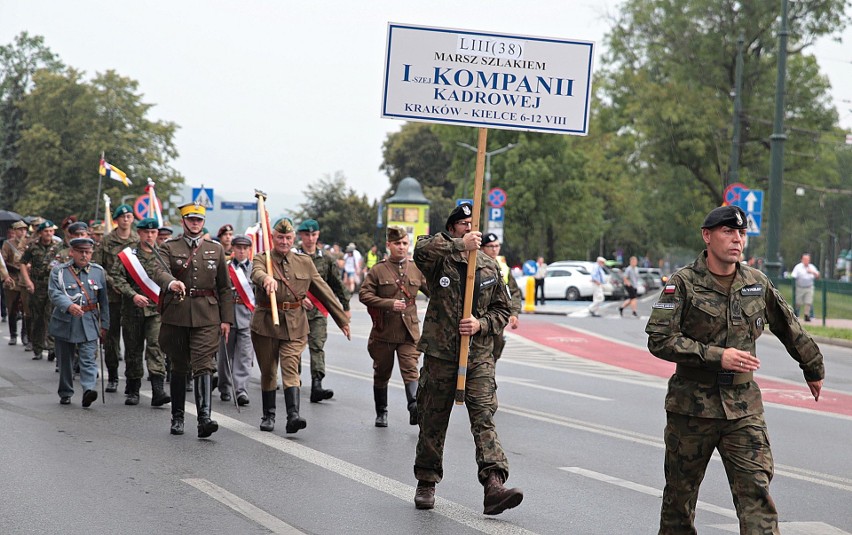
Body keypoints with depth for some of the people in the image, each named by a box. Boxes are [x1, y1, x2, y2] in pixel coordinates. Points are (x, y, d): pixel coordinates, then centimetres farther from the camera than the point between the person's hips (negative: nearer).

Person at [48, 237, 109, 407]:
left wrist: (104, 324, 9)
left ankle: (89, 388, -26)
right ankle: (65, 393, 22)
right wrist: (69, 306, -33)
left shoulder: (98, 272, 8)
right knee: (65, 360, 10)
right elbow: (54, 293, -14)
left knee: (88, 359, -14)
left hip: (89, 324, 0)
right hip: (65, 323, 0)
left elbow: (103, 301, 11)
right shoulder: (59, 271, 0)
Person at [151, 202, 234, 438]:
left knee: (203, 365, -13)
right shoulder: (169, 247, 6)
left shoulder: (215, 249, 12)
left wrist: (226, 319, 6)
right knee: (179, 367, 9)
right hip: (176, 315, 0)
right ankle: (177, 418, 21)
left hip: (207, 317, 0)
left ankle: (204, 418, -22)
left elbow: (225, 287, 13)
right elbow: (159, 271, -14)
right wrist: (171, 283, -37)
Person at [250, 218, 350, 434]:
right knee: (268, 372, 9)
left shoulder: (304, 262, 9)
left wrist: (342, 318, 13)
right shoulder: (262, 259, 0)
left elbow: (323, 291, 13)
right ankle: (268, 416, 22)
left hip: (295, 326, 1)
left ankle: (293, 415, -23)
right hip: (266, 324, -1)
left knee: (291, 369, -13)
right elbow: (257, 273, -26)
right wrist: (267, 279, -51)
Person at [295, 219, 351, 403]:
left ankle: (317, 385, -18)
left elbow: (336, 284, 16)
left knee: (317, 346, -9)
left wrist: (345, 306, 17)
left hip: (318, 311, 2)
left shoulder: (325, 259, 11)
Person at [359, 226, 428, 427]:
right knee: (382, 373, 11)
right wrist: (389, 303, -17)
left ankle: (414, 406, -30)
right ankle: (381, 414, 25)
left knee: (411, 369, -17)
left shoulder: (416, 270, 7)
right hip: (383, 332, 0)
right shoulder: (378, 270, -1)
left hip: (409, 332, 1)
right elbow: (364, 294, -7)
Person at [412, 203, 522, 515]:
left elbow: (502, 309, 15)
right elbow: (421, 249, -25)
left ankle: (494, 485, -23)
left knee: (484, 417, -12)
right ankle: (426, 483, 24)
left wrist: (481, 324, -5)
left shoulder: (490, 267, 11)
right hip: (440, 355, -1)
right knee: (432, 421, 8)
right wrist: (459, 244, -28)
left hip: (479, 356, 2)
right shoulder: (440, 260, -1)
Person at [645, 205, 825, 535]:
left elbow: (791, 330, 21)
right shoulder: (683, 284, -7)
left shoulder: (758, 284, 6)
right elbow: (660, 340, -15)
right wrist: (717, 356, -19)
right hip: (692, 406, -2)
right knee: (680, 490, 10)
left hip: (744, 408, 2)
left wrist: (814, 369, 32)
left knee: (756, 489, -9)